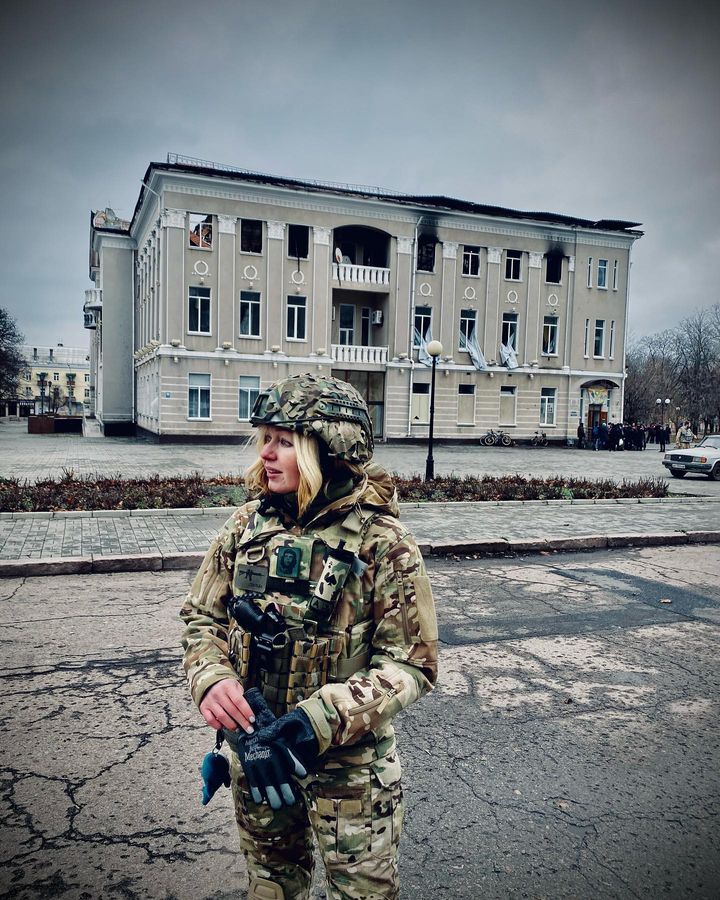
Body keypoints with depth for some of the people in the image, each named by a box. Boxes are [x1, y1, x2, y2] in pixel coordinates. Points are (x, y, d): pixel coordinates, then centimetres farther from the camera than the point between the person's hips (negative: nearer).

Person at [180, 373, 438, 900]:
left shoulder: (382, 544, -20)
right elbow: (203, 616, 3)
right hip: (254, 747, 4)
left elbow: (411, 664, -19)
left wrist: (314, 722, -29)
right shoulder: (248, 526, -6)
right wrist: (211, 678, -18)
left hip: (347, 760, -4)